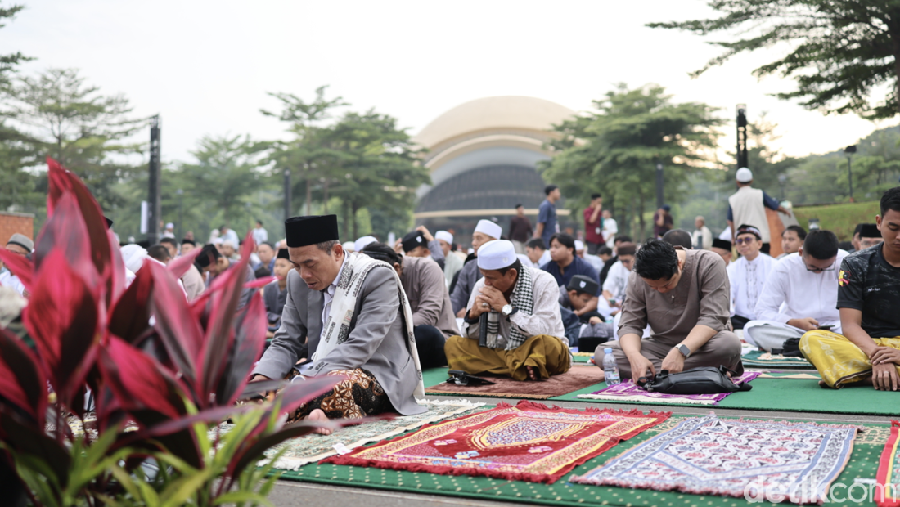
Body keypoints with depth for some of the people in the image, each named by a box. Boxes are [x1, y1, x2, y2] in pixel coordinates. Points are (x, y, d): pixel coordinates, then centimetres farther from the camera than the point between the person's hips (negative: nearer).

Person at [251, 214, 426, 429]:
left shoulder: (379, 277, -15)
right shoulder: (298, 280, 5)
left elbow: (360, 347, -23)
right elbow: (286, 343, 6)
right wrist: (261, 377, -17)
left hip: (379, 376, -7)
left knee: (336, 385, -42)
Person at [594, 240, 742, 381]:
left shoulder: (708, 264, -18)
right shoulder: (638, 279, -8)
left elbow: (712, 319, -25)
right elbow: (629, 325, -7)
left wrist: (681, 352, -40)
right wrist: (635, 356, -30)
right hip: (661, 345, 4)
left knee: (730, 344, -39)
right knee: (602, 353, -22)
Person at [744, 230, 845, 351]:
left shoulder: (845, 262, -3)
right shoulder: (784, 267, -5)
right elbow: (763, 312, -7)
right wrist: (796, 323, -23)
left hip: (836, 328, -1)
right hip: (795, 330, 1)